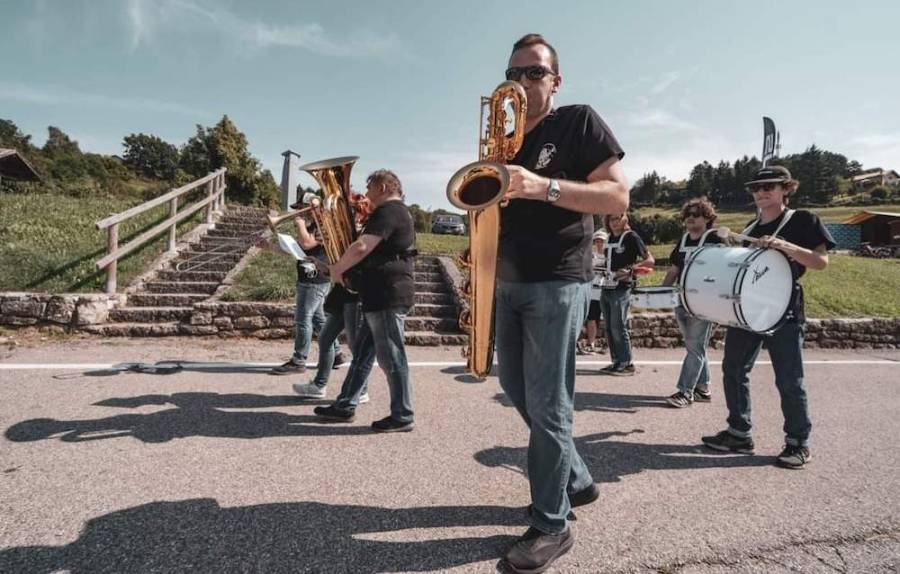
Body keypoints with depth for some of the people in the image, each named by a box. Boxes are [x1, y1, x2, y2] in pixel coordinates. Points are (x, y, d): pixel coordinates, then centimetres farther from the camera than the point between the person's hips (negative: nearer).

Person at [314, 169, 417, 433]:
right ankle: (345, 406, 23)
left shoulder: (388, 212, -13)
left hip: (388, 295, -11)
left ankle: (403, 416, 7)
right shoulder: (396, 212, 21)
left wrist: (337, 269, -9)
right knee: (361, 352, 15)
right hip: (382, 295, 11)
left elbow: (361, 248, -24)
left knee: (391, 358, -3)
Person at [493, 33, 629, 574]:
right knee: (518, 391, 14)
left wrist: (542, 187, -23)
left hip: (557, 282, -8)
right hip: (509, 282, 8)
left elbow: (618, 195, -11)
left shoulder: (580, 122, -1)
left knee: (546, 406, -6)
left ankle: (552, 526, 9)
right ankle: (577, 480, 33)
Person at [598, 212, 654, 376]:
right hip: (607, 288, 7)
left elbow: (650, 260, -8)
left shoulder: (631, 237, -6)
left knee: (618, 328, -8)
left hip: (621, 290, -7)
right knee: (609, 329, 9)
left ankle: (626, 364, 1)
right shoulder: (610, 238, 15)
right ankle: (616, 362, 17)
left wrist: (630, 268, -19)